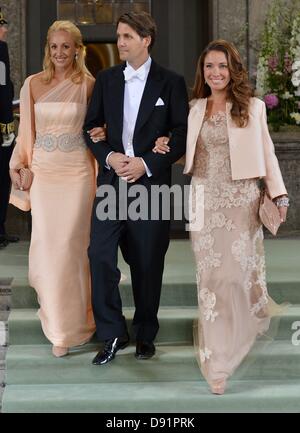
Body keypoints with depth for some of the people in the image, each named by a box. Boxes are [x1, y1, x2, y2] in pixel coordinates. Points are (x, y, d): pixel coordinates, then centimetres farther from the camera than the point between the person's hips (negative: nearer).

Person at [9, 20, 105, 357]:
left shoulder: (88, 85, -2)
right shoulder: (33, 84, 4)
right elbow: (26, 130, 9)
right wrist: (16, 165, 5)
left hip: (77, 172, -2)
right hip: (42, 172, 2)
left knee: (70, 245, -2)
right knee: (46, 245, 5)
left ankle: (69, 325, 13)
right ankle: (56, 314, 25)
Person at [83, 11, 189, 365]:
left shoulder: (170, 82, 0)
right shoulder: (106, 80, 9)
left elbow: (182, 134, -2)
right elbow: (91, 126, 11)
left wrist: (146, 163, -12)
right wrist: (109, 156, -7)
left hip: (151, 182, -2)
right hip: (111, 180, 2)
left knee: (147, 263, 6)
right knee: (100, 255, -9)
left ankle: (145, 335, 23)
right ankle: (112, 334, 4)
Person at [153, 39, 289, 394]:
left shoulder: (252, 107, 3)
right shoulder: (193, 109, 10)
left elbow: (266, 153, 2)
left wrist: (279, 195, -5)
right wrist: (165, 149, -2)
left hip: (241, 198, -2)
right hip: (204, 199, 2)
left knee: (240, 270, -2)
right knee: (210, 274, 1)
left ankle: (254, 324, 31)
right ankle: (217, 361, 8)